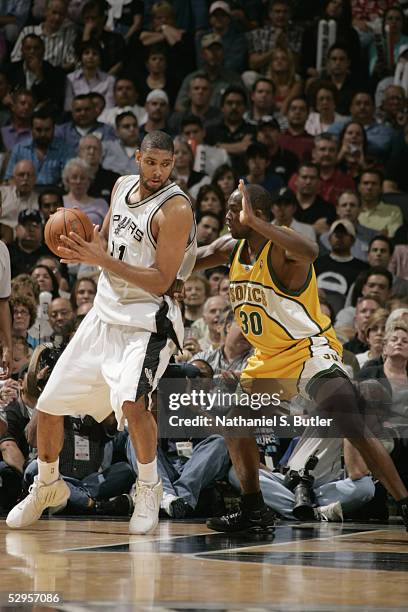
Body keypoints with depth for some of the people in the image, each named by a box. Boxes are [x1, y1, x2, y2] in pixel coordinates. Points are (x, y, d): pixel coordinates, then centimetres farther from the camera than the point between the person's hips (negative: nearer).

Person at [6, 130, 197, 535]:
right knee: (49, 404, 8)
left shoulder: (175, 210, -18)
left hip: (147, 322, -7)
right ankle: (47, 487, 31)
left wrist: (102, 260, -27)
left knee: (131, 402, -30)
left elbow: (161, 282, -22)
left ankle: (149, 488, -6)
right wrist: (81, 249, -3)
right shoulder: (123, 186, 4)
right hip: (105, 314, 7)